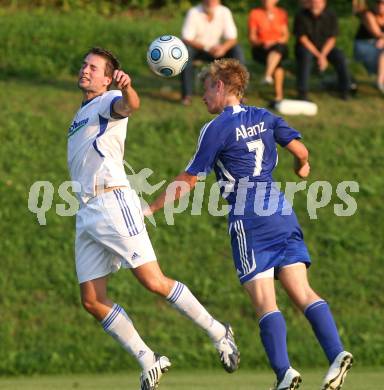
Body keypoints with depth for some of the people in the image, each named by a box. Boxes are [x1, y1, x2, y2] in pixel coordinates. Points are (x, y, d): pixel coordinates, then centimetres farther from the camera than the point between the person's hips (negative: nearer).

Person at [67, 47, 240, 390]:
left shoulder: (108, 102, 1)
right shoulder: (81, 114, 27)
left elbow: (130, 106, -26)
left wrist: (126, 88, -47)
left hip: (113, 203, -8)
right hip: (86, 212, 8)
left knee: (153, 281, -15)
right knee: (92, 301, -3)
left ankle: (218, 333, -1)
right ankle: (148, 361, 5)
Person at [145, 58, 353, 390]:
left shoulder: (217, 128, -4)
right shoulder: (264, 117, 13)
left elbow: (189, 180, -2)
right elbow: (300, 151, 5)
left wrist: (152, 208, 7)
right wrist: (302, 168, 29)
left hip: (248, 218, -6)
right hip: (282, 212, 6)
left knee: (264, 300, -7)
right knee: (301, 291, 1)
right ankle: (336, 353, -17)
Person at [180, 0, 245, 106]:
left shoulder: (224, 12, -11)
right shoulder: (193, 13, -19)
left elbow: (232, 38, -12)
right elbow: (186, 39, -24)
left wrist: (223, 48, -35)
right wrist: (207, 48, -36)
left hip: (217, 49, 3)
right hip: (197, 48, -3)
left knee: (237, 49, -23)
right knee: (186, 50, -36)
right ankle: (187, 95, -30)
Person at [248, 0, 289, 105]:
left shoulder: (281, 13, 7)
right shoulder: (254, 14, 0)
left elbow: (285, 35, 4)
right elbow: (251, 37, -2)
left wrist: (275, 42, -16)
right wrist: (262, 43, -22)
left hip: (279, 48, 1)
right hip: (260, 49, -1)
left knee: (277, 47, -38)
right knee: (277, 63, -34)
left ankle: (267, 76, -55)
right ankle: (279, 95, -40)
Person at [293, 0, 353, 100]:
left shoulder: (330, 16, -7)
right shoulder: (301, 16, -13)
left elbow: (332, 39, -6)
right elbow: (302, 38, -15)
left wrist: (323, 55, -22)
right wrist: (318, 55, -22)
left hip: (326, 47, 2)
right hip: (306, 47, -2)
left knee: (340, 57, -25)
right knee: (305, 56, -36)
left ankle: (345, 90, -11)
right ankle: (302, 92, -32)